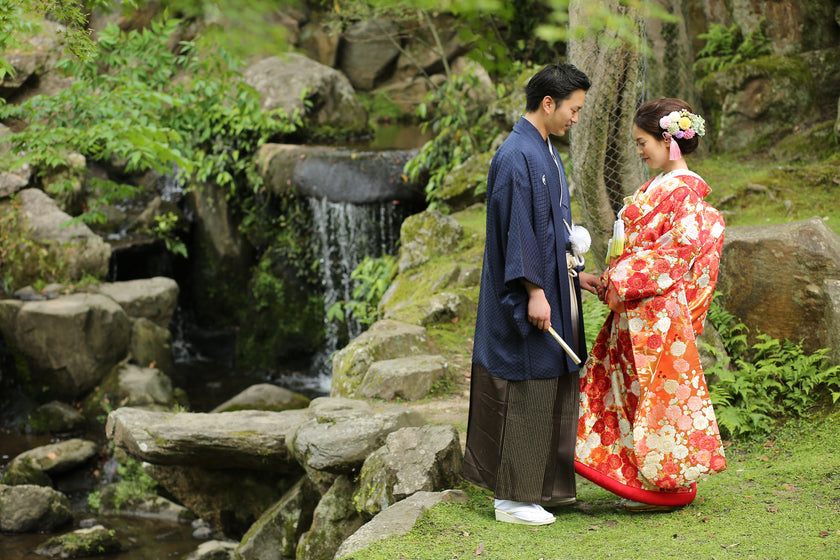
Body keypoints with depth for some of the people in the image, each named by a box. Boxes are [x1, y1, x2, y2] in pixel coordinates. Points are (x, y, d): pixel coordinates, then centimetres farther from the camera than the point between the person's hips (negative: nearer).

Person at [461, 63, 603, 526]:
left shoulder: (545, 152, 14)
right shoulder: (516, 156, -17)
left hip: (552, 285, 10)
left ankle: (547, 484, 25)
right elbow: (516, 228, -21)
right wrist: (535, 291, -23)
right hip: (528, 294, -10)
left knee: (555, 386, 15)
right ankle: (513, 497, 4)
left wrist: (575, 274, 18)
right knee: (525, 391, -4)